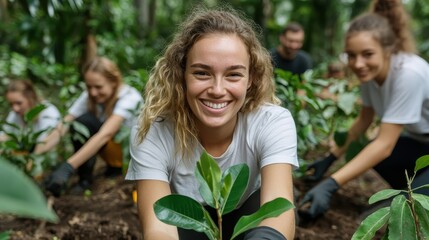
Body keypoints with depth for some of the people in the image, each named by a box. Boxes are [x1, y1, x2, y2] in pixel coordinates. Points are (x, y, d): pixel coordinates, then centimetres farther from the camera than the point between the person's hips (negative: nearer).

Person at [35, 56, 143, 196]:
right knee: (81, 122, -25)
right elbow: (60, 130, -19)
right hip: (111, 146, 4)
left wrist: (67, 167, -50)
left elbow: (104, 135, -41)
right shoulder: (88, 97, -11)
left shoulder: (130, 98, -26)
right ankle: (85, 179, -12)